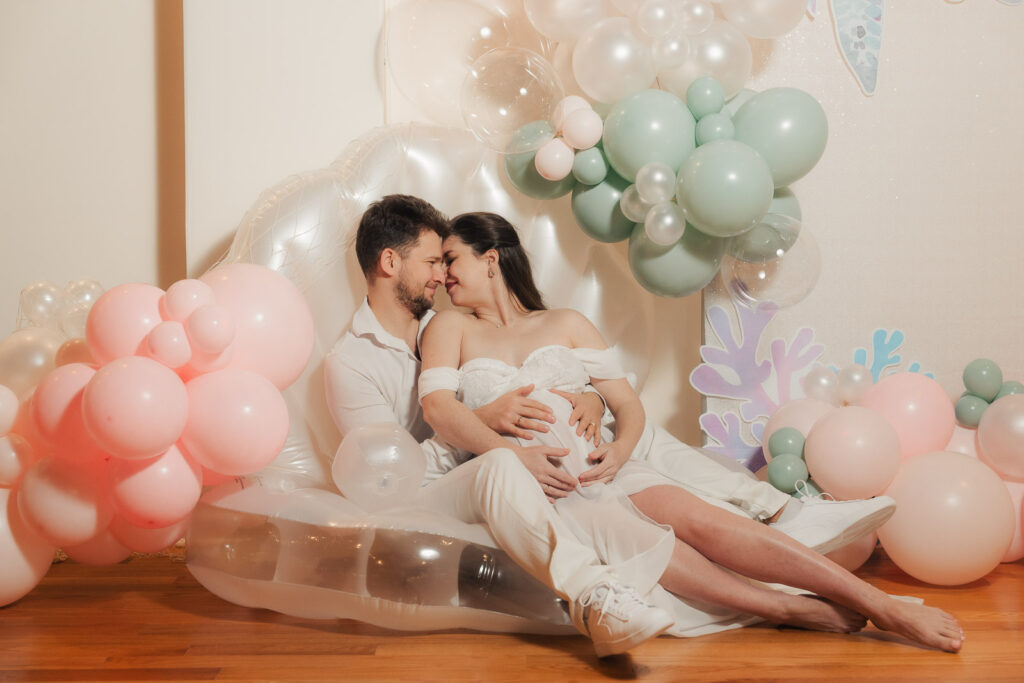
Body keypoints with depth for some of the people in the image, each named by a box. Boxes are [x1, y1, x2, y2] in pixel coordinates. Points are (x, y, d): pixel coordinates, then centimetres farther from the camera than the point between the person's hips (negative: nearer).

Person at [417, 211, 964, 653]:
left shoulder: (566, 324, 18)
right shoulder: (451, 328, 13)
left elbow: (628, 404, 13)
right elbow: (437, 406, -5)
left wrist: (619, 450, -10)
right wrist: (515, 453, -18)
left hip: (596, 466, 2)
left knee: (698, 519, -22)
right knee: (635, 535, -30)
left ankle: (883, 606, -27)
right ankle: (795, 610, -31)